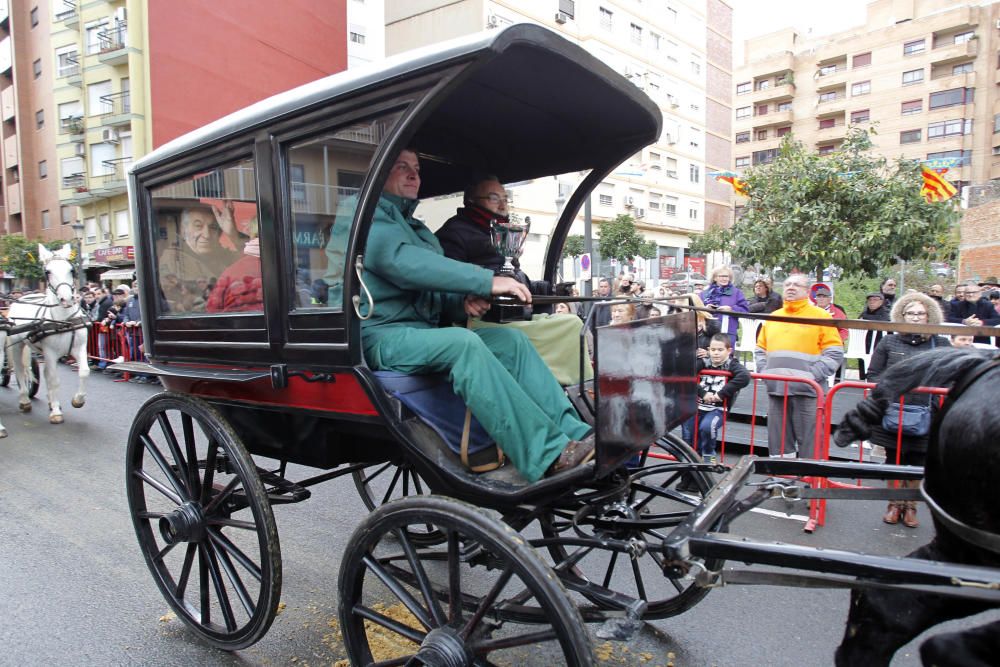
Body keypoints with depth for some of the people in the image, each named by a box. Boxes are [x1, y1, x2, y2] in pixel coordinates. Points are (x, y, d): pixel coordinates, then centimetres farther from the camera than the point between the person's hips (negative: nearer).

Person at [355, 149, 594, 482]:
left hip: (422, 332, 8)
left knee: (511, 339, -9)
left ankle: (573, 433, -17)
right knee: (464, 343, -34)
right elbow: (402, 262, -19)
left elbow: (433, 290, 23)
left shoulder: (414, 227, 28)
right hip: (382, 335, -8)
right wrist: (487, 281, -23)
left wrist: (464, 301, -3)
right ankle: (548, 457, -38)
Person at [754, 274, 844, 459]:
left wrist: (813, 376, -13)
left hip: (805, 390, -5)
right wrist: (764, 371, 5)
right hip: (775, 390, 5)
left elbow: (834, 353, -3)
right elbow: (760, 350, 22)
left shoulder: (820, 316, 3)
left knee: (809, 441, -1)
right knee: (778, 440, 10)